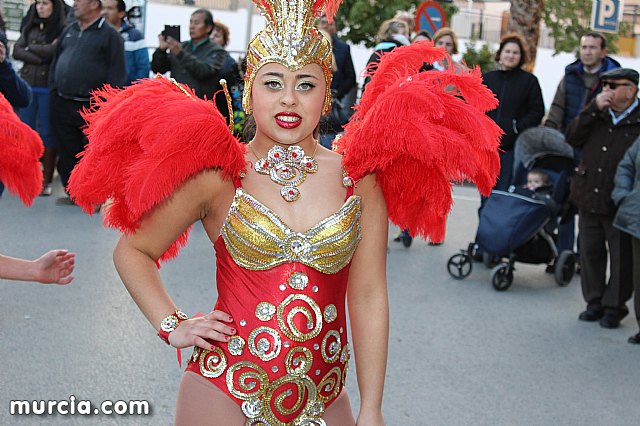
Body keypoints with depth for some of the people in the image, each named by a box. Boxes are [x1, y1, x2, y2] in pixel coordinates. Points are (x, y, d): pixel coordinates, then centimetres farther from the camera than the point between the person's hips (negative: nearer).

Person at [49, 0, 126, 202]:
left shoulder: (109, 35, -4)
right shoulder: (69, 31, 15)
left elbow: (117, 73, -8)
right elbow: (55, 62, 22)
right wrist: (54, 89, 13)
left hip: (91, 107, -6)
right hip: (62, 104, 6)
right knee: (67, 151, 10)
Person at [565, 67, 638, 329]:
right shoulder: (597, 114, 9)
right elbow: (572, 138, -2)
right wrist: (594, 109, -10)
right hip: (589, 198, 5)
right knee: (590, 251, 13)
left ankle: (614, 305, 19)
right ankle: (595, 301, 27)